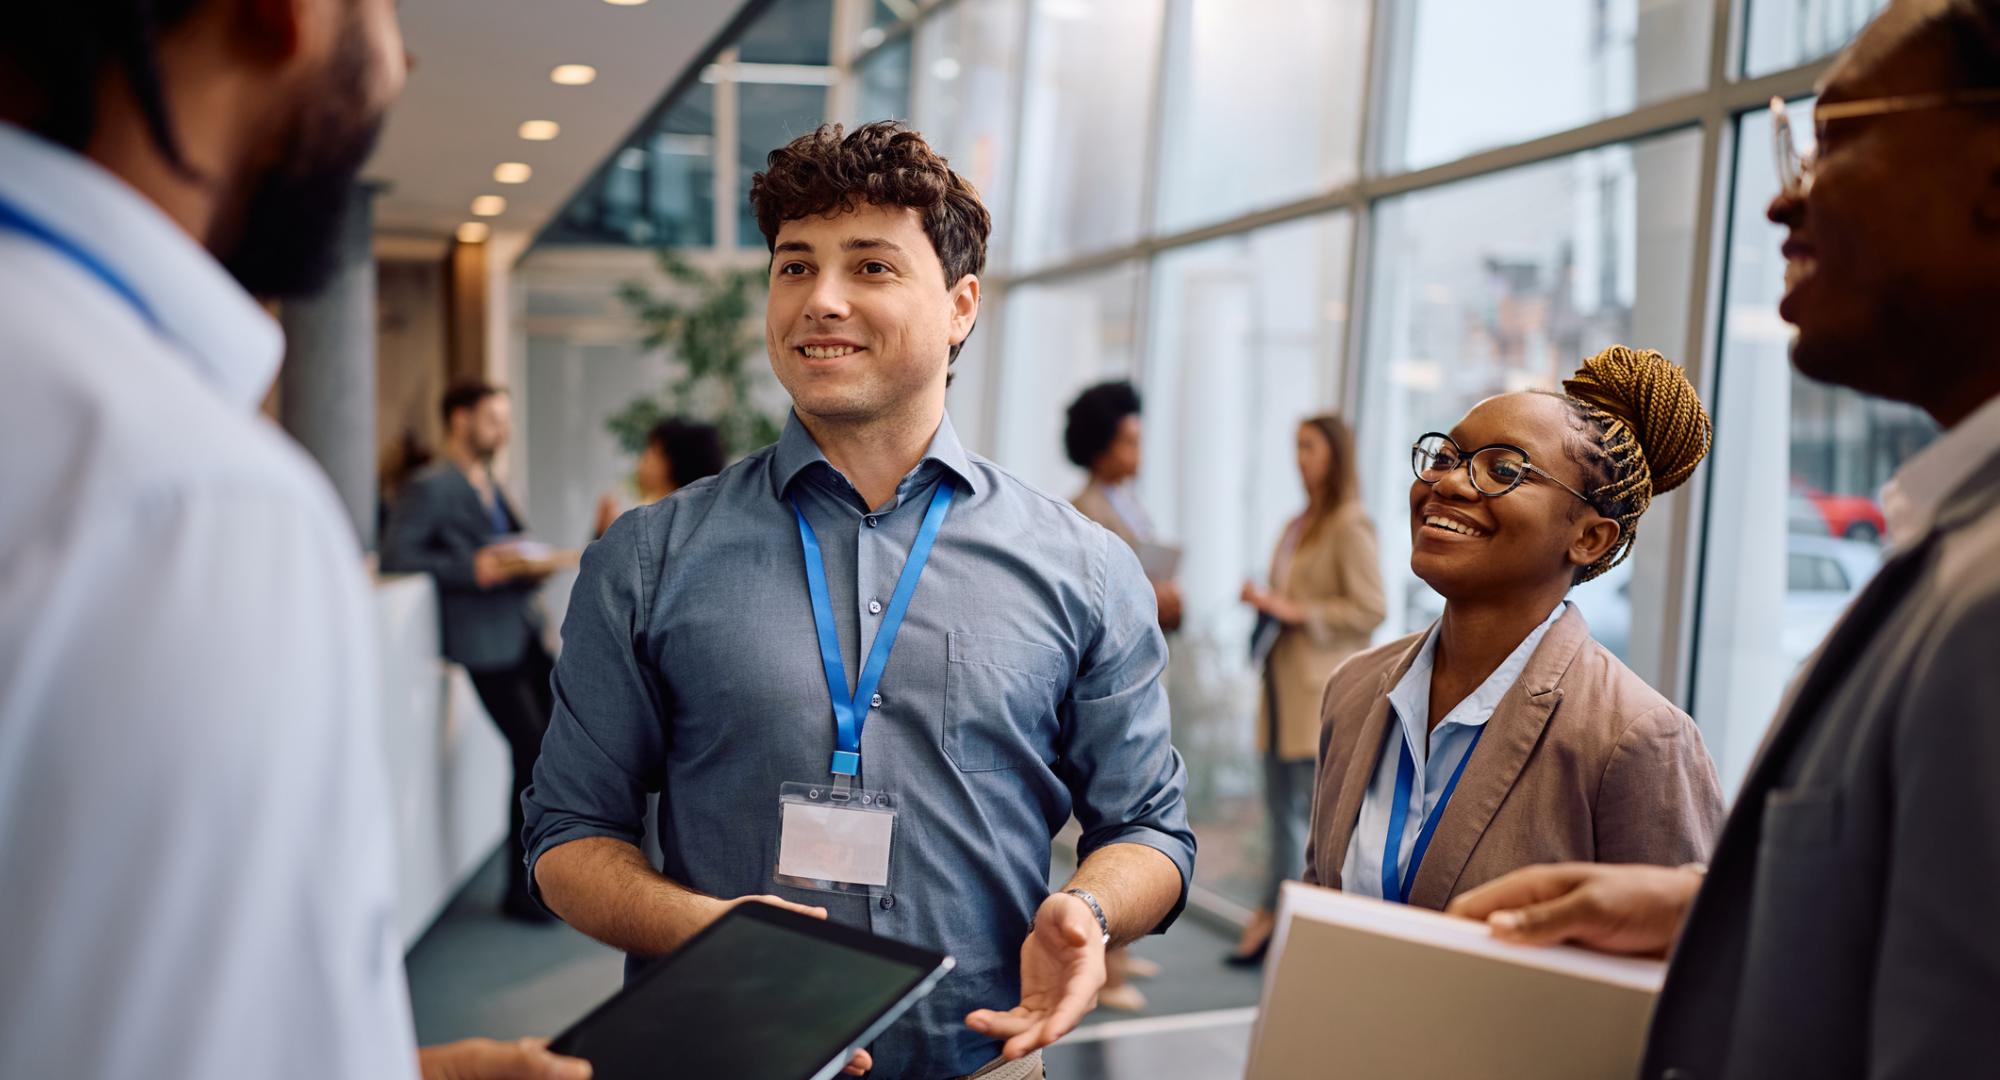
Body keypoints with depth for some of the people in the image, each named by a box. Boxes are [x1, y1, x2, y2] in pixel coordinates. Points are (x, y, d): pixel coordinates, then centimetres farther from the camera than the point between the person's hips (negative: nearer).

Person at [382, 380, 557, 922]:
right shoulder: (430, 487, -8)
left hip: (523, 629, 9)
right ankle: (522, 890, 4)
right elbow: (395, 556, -17)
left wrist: (528, 567, 5)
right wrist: (476, 570, -22)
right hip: (485, 639, -9)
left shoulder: (488, 484, 19)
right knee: (533, 756, -9)